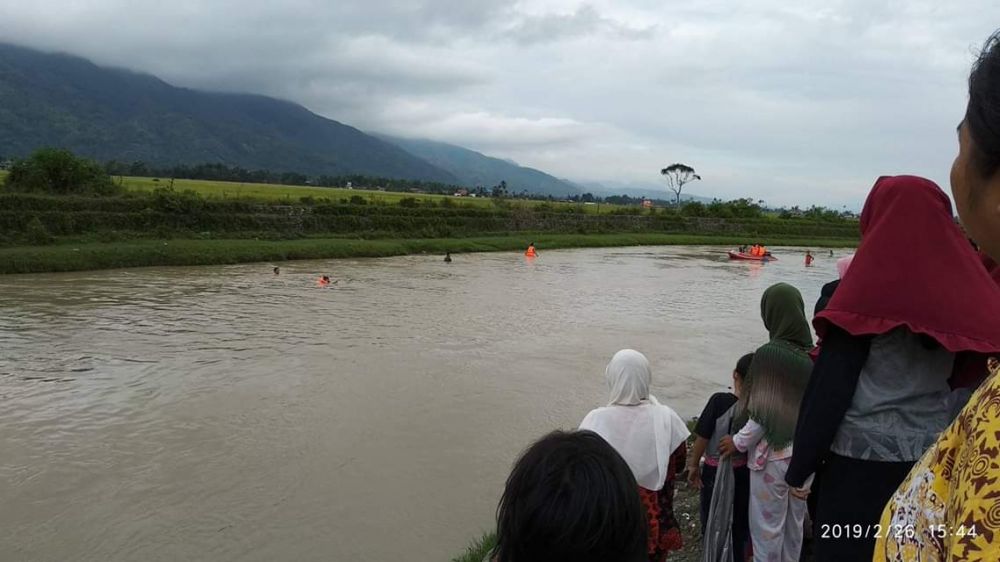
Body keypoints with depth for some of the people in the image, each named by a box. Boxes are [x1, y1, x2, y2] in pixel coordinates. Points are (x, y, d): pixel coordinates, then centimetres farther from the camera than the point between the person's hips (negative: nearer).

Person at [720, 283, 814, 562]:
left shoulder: (768, 354, -21)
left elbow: (763, 416, -20)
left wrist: (738, 442, -5)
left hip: (773, 455, -6)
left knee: (767, 526, 10)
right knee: (794, 522, 21)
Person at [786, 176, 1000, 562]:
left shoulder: (869, 285, -14)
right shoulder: (962, 282, 0)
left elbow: (831, 385, -15)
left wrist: (800, 466, -7)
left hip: (862, 462, -5)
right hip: (936, 460, 5)